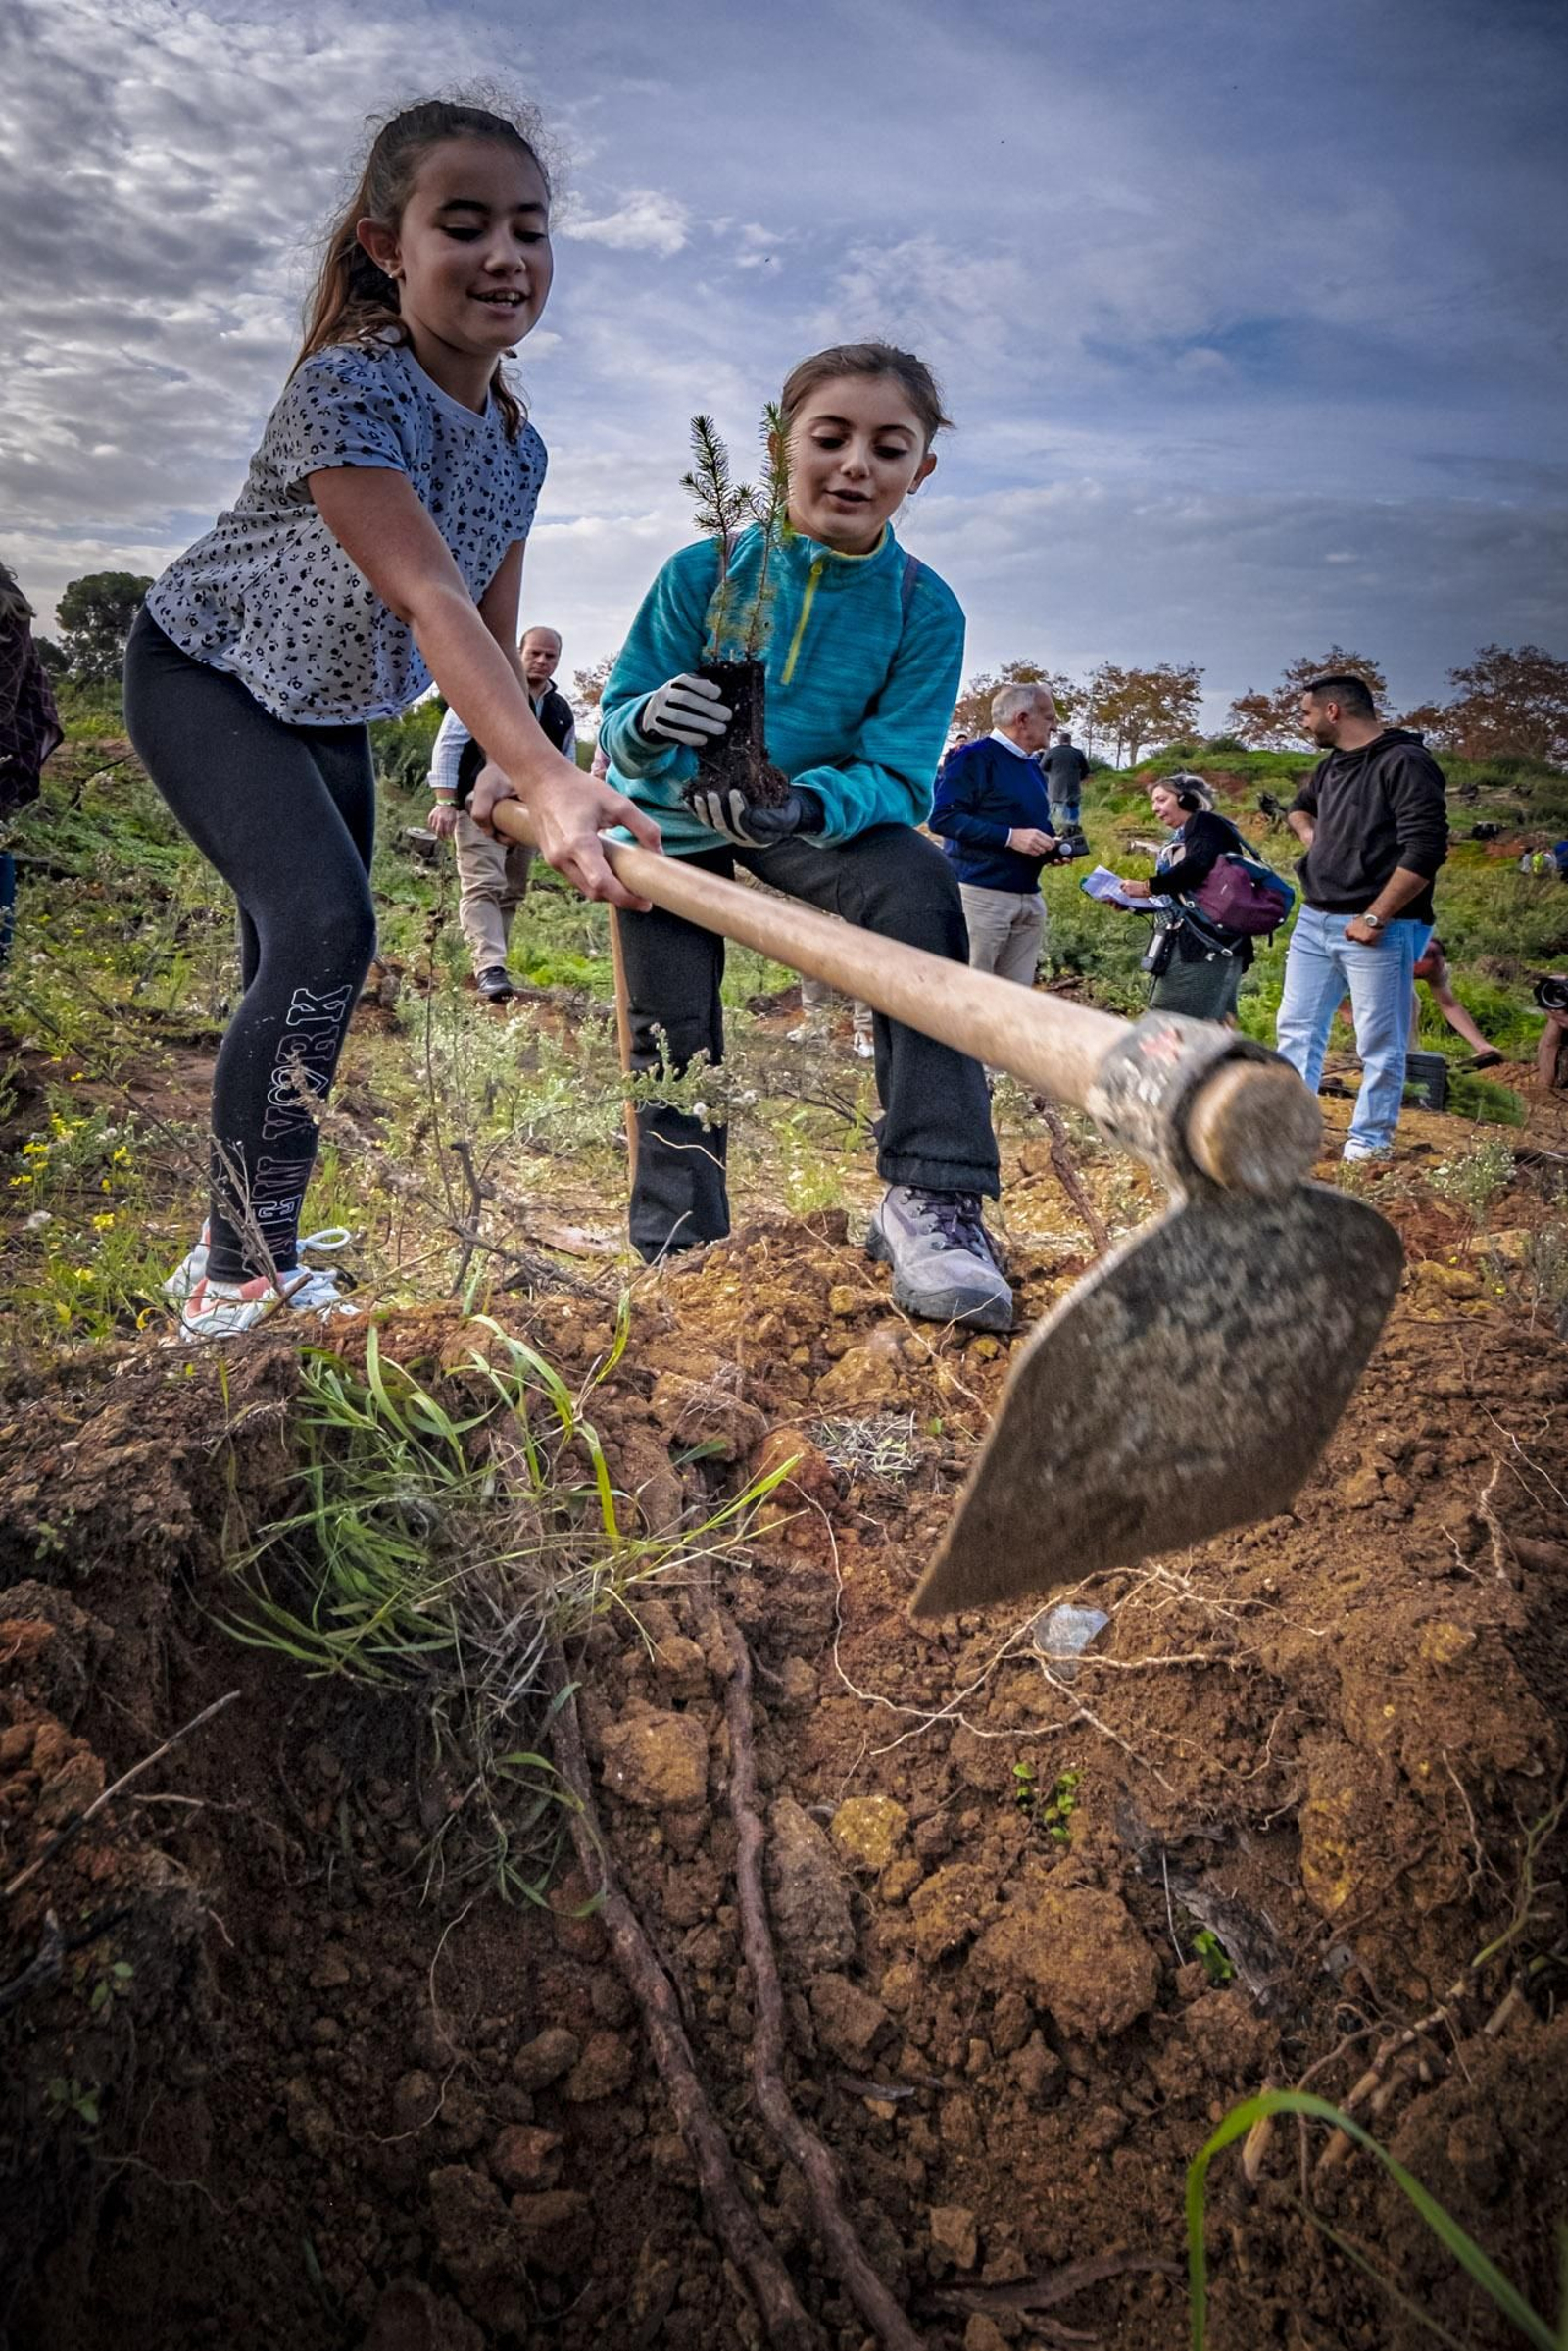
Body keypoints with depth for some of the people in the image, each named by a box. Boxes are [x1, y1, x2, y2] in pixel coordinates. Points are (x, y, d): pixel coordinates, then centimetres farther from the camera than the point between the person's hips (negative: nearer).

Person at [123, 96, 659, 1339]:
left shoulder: (519, 446, -5)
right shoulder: (347, 386, -30)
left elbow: (495, 628, -2)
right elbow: (431, 603, -43)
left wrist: (502, 771, -16)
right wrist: (548, 777, -55)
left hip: (333, 712, 8)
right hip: (204, 677, -8)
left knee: (299, 966, 9)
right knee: (324, 932, -26)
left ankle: (243, 1251, 22)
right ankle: (240, 1279, -17)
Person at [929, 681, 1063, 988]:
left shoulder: (1033, 767, 19)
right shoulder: (975, 757, -7)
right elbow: (942, 817, -17)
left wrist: (1050, 848, 7)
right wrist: (1010, 837, -21)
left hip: (1029, 899, 8)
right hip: (980, 895, -8)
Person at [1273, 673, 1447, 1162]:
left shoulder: (1405, 763, -13)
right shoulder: (1332, 765, 14)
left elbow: (1425, 850, -20)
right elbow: (1301, 805, 37)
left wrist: (1374, 918, -21)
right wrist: (1308, 831, 13)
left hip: (1377, 929, -9)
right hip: (1315, 921, 9)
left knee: (1380, 1042, 0)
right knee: (1297, 1028, 12)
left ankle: (1370, 1142, 9)